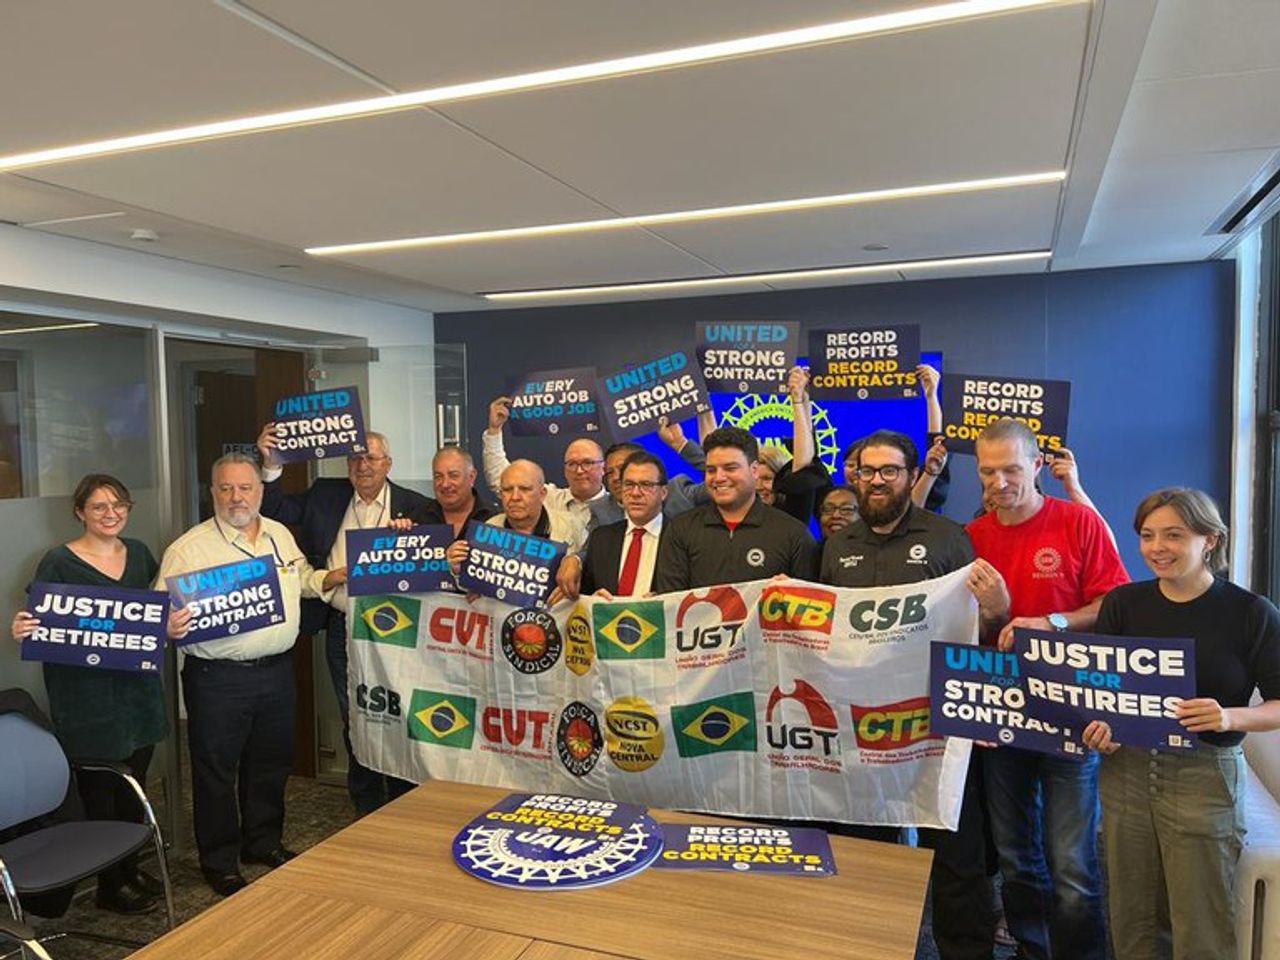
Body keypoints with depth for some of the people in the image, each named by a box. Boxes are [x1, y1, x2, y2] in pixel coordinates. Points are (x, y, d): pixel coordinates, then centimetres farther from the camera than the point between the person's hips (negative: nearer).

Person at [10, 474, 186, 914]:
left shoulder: (138, 553, 8)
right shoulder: (58, 562, -8)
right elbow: (41, 625, -7)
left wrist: (175, 623, -9)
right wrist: (22, 629, -29)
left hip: (138, 690, 5)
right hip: (87, 699, -5)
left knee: (134, 786, 15)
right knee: (100, 790, 5)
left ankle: (131, 869, 33)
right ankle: (110, 884, 22)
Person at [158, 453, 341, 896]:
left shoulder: (281, 535, 8)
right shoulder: (189, 548, -9)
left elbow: (303, 578, 21)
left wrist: (330, 578, 3)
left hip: (276, 671, 5)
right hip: (217, 678, -5)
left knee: (271, 763, 19)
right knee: (216, 771, 8)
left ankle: (264, 842, 39)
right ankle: (219, 862, 27)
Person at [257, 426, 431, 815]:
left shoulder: (415, 506, -4)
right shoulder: (325, 494, 7)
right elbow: (277, 509, 5)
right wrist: (271, 466, -8)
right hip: (341, 628, 3)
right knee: (354, 721, 14)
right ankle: (367, 808, 30)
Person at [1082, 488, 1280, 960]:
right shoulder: (1123, 603, 3)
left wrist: (1231, 717, -24)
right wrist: (1098, 725, -14)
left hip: (1205, 777, -3)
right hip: (1126, 771, 3)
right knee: (1131, 920, 13)